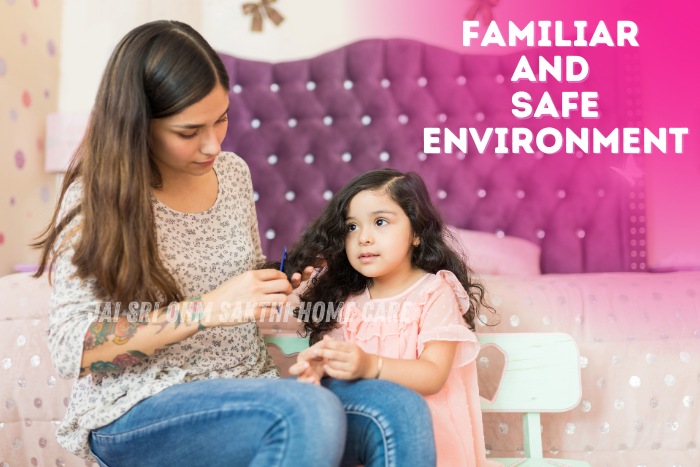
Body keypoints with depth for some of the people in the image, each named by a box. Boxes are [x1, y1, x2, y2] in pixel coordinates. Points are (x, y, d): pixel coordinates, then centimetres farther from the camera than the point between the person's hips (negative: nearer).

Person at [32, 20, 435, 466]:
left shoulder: (233, 171, 6)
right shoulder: (96, 196, -9)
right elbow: (70, 347, -14)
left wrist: (282, 291, -2)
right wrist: (205, 310, -24)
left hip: (250, 385, 5)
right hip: (140, 410, -4)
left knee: (404, 413, -22)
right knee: (311, 413, -34)